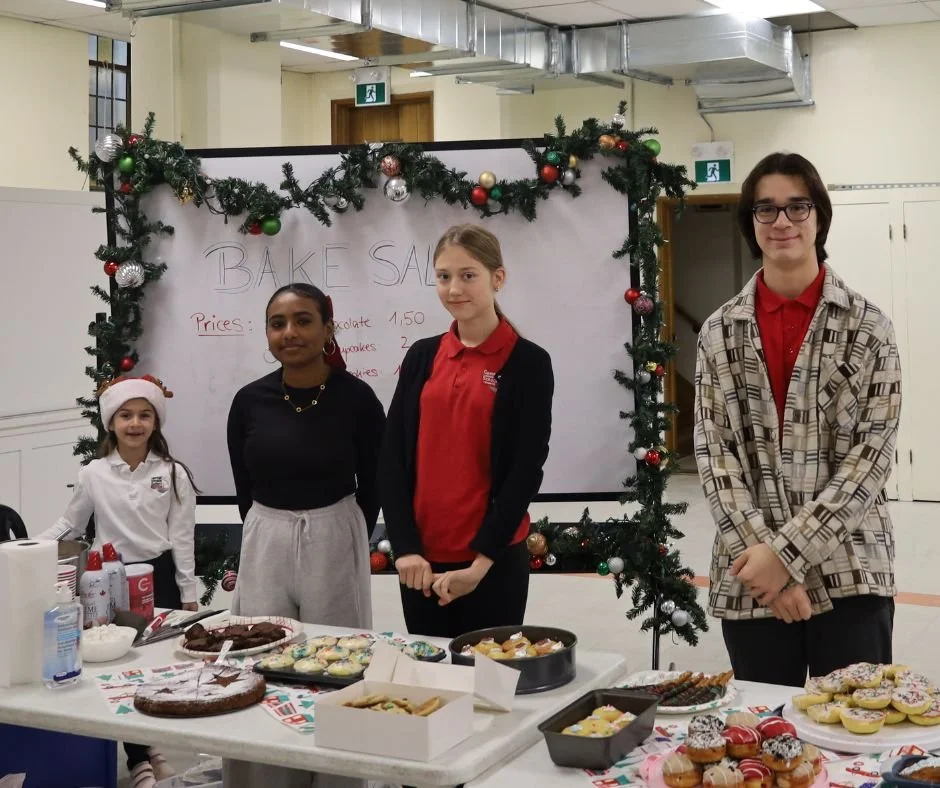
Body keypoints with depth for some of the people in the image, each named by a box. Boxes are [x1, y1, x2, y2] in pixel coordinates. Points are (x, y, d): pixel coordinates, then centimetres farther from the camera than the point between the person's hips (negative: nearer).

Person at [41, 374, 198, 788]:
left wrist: (189, 594, -2)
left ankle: (152, 746, 27)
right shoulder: (93, 474, -2)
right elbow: (68, 527, 8)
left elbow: (182, 538, -2)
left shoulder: (173, 473, -4)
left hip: (159, 575, -1)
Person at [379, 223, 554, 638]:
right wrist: (405, 548, -7)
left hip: (495, 561, -3)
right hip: (422, 559, 3)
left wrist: (481, 561, -13)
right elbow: (393, 455, 3)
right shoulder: (422, 356, 7)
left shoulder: (528, 362, -4)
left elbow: (526, 469, -7)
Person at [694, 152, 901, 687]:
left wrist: (788, 551, -13)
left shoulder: (867, 326, 0)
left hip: (851, 572, -1)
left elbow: (874, 451, -7)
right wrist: (759, 550, -12)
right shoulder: (720, 333, 5)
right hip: (750, 577, 2)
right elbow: (713, 452, 1)